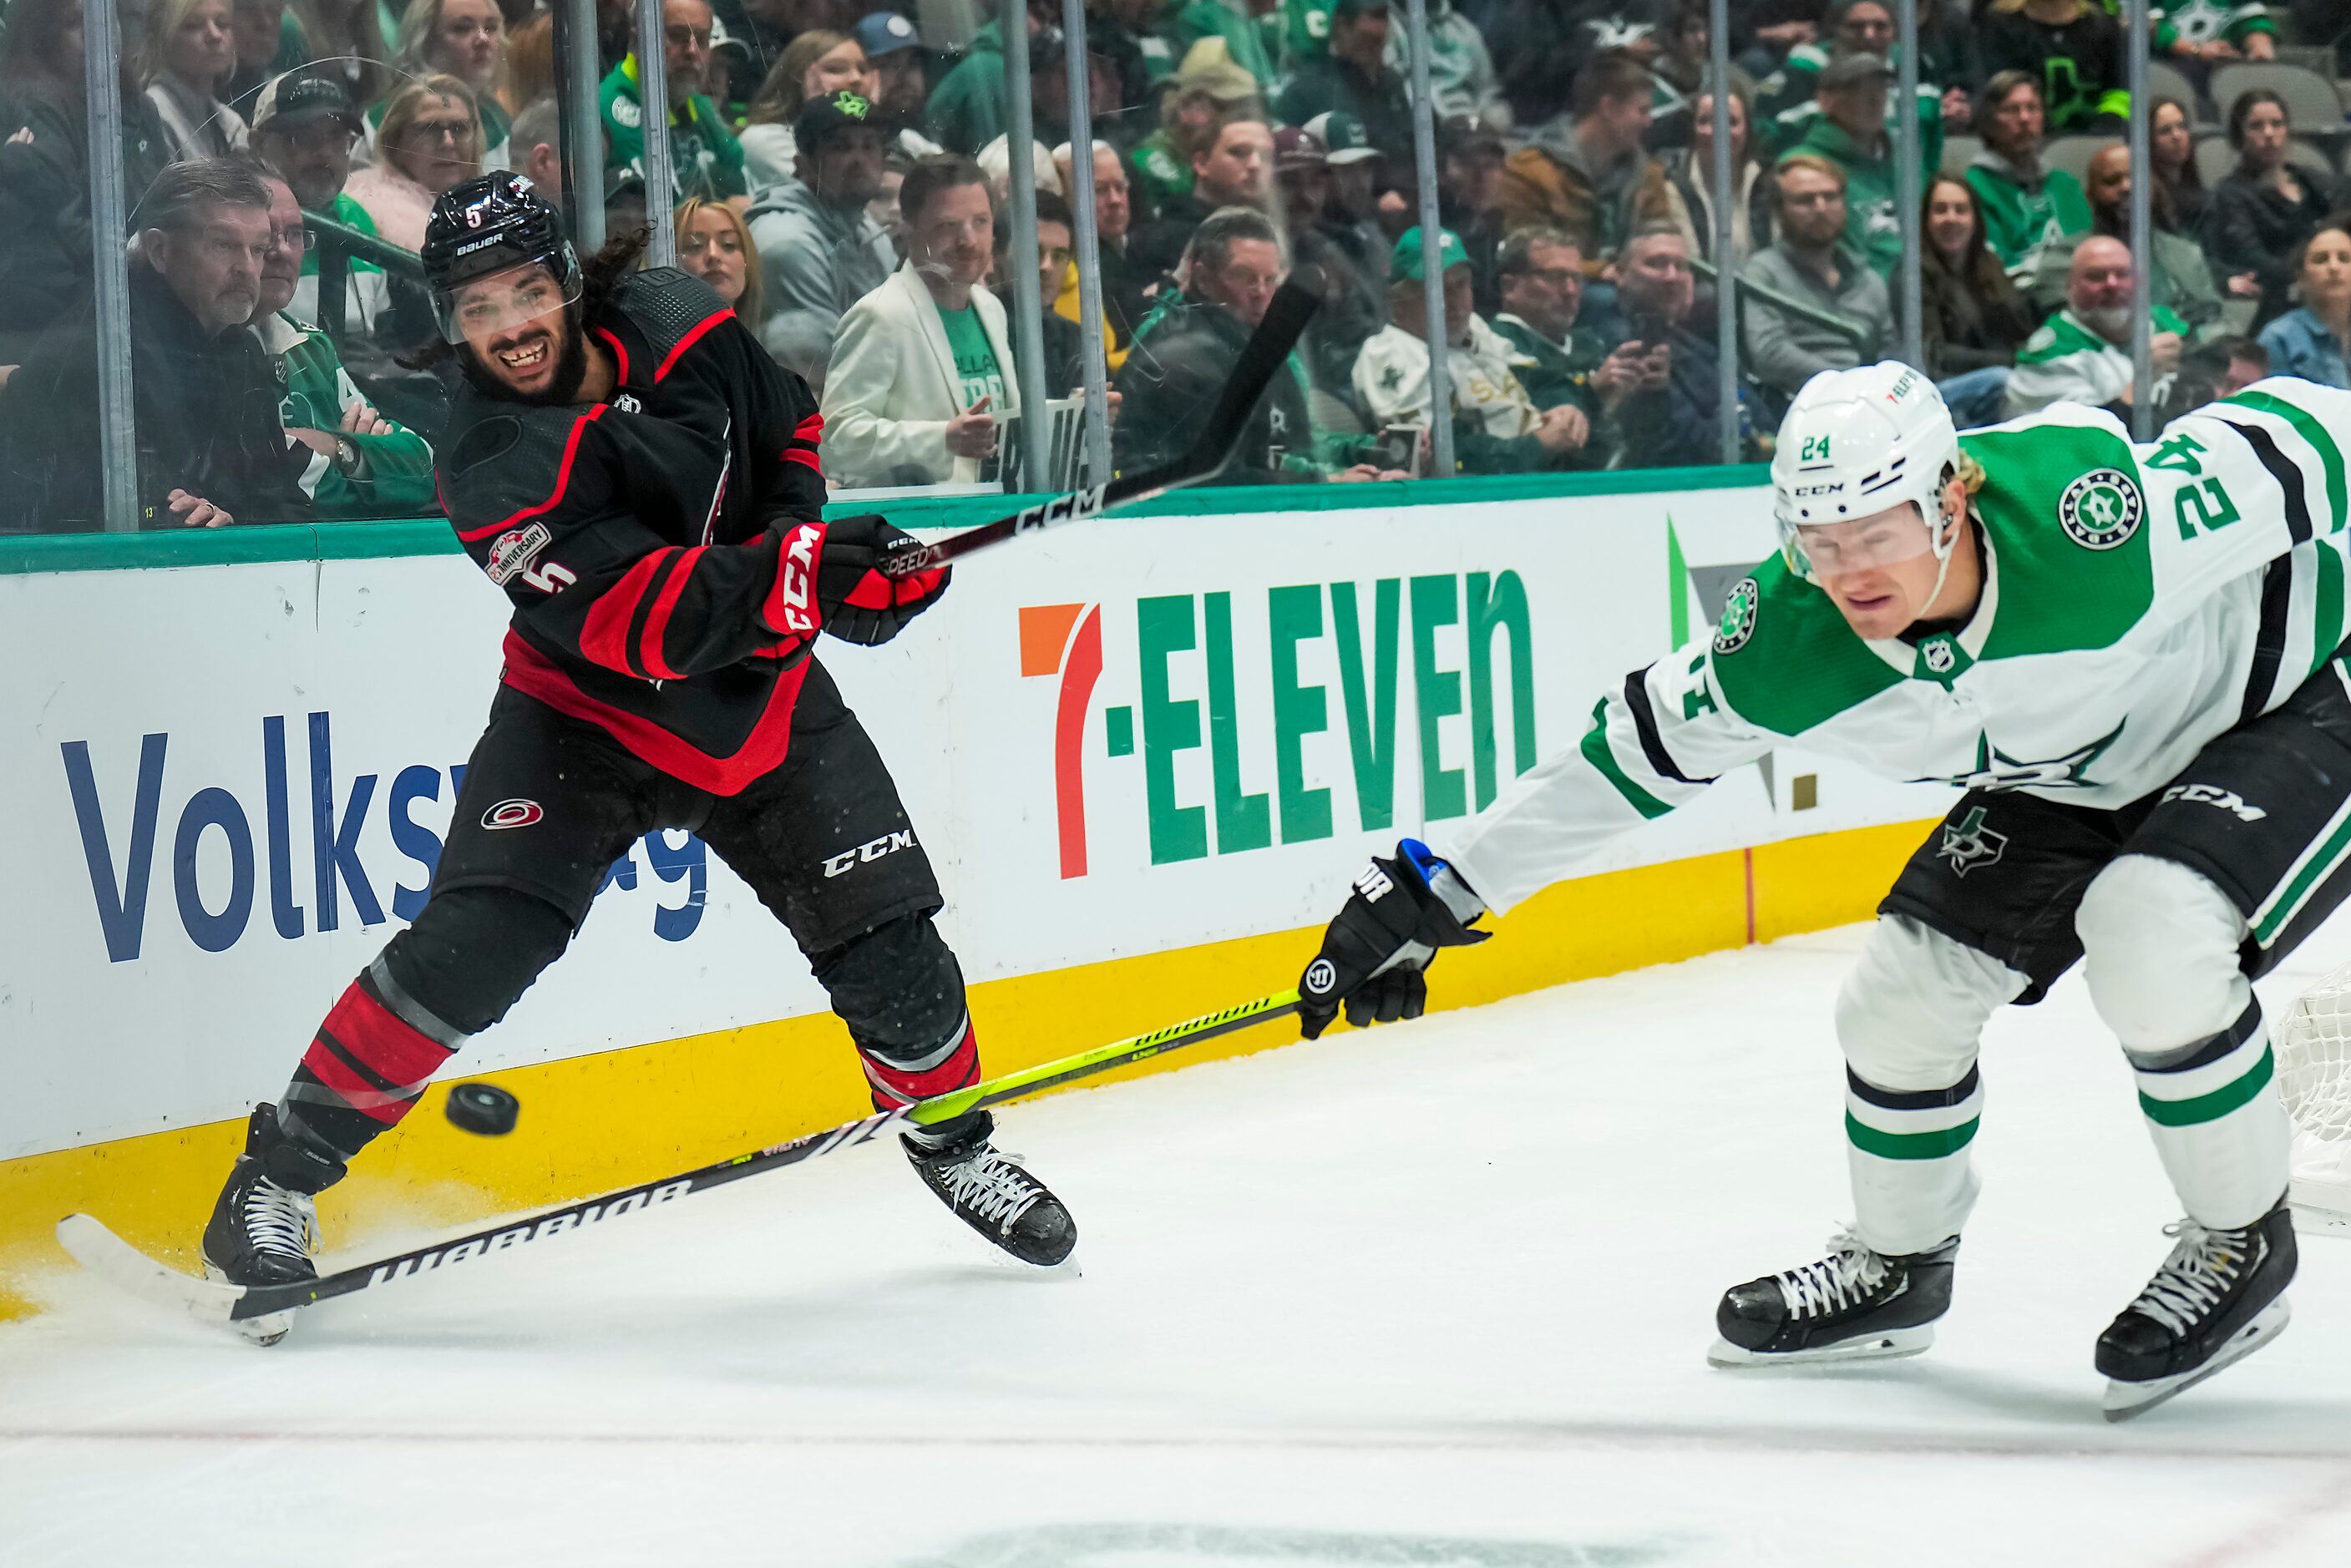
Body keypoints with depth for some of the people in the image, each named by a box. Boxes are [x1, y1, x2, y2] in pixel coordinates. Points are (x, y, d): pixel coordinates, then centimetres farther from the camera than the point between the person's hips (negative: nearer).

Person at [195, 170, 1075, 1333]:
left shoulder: (679, 329, -12)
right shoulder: (493, 473, -26)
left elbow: (787, 428, 10)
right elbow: (656, 624, -34)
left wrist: (798, 525, -7)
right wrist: (796, 574, -45)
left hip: (762, 696, 4)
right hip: (590, 713, -4)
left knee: (887, 942, -1)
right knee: (469, 948, -20)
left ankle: (949, 1138, 28)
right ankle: (283, 1165, -5)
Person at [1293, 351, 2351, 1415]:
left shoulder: (2099, 517, -38)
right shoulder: (1788, 647, -23)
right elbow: (1633, 748, -10)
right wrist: (1435, 883, -10)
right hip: (2070, 780, 5)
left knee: (2151, 941, -29)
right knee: (1901, 997, -1)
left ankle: (2242, 1245, -4)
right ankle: (1896, 1268, 28)